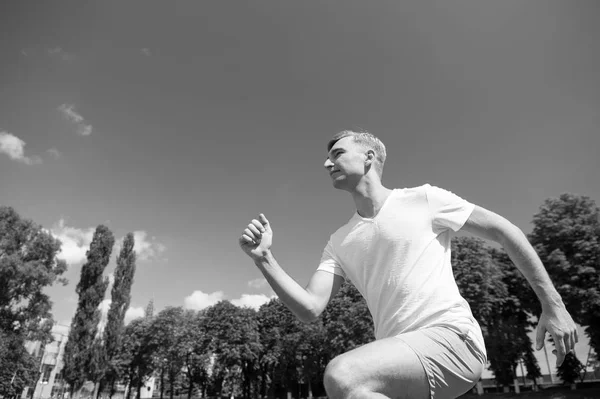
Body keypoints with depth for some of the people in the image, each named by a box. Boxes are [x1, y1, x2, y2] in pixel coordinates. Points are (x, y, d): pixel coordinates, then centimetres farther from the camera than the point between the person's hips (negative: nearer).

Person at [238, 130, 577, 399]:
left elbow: (505, 231, 6)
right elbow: (309, 310, 2)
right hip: (401, 358, 6)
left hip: (452, 337, -5)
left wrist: (553, 305, 3)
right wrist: (265, 259, -9)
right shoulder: (339, 242, 12)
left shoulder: (423, 199, 1)